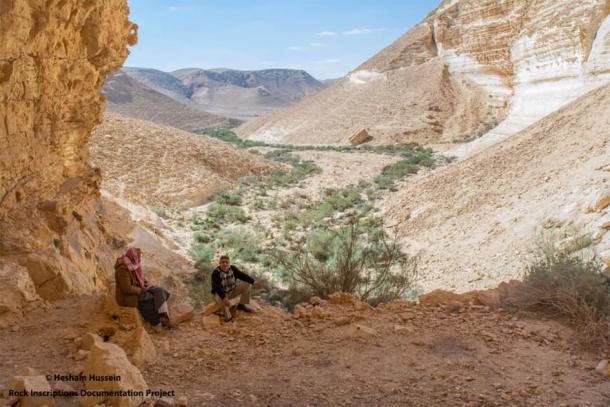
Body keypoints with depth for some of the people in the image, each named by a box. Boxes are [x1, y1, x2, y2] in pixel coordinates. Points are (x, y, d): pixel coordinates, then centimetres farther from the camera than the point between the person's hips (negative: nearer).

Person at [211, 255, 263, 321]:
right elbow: (217, 287, -35)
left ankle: (241, 305, 5)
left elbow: (242, 275, -11)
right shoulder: (216, 273, -25)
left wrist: (254, 282, -24)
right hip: (221, 294, -6)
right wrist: (224, 298, -49)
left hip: (232, 291, 6)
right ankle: (228, 317, -14)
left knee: (248, 284, -8)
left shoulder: (233, 268, -7)